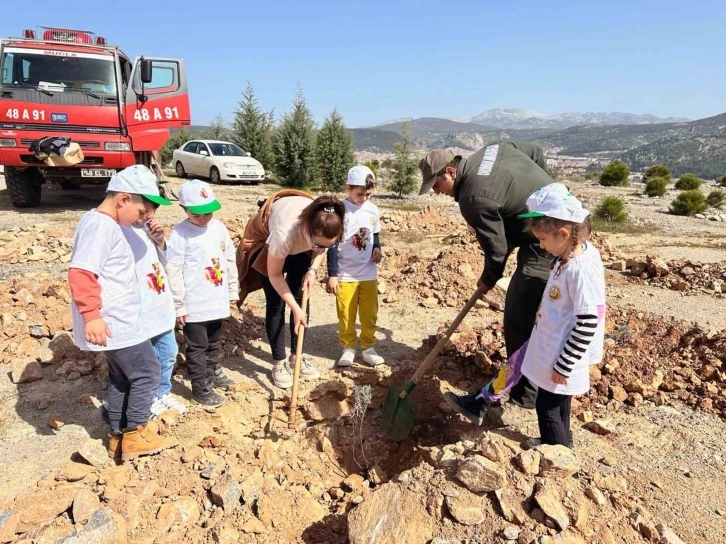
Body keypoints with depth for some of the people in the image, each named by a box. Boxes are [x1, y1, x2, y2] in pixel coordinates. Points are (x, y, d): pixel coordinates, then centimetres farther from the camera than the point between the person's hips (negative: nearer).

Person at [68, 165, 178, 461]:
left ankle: (118, 436, 29)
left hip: (119, 321, 10)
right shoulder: (100, 225, -19)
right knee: (147, 372, 0)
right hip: (115, 323, -10)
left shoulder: (105, 224, 13)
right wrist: (91, 316, -31)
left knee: (122, 378, 18)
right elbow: (80, 272, -28)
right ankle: (135, 435, 13)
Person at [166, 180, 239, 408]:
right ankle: (201, 390, 19)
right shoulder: (180, 234, -16)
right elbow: (173, 271, -15)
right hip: (194, 304, -6)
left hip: (217, 301, 6)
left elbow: (230, 260, 11)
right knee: (197, 347, 7)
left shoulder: (219, 227, 2)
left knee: (214, 342, 24)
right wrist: (178, 305, -14)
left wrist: (233, 290, 13)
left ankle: (214, 373, 44)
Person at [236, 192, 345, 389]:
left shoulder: (323, 229, -33)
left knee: (302, 299, 2)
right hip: (265, 241, -4)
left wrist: (313, 270, -20)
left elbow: (322, 248, -5)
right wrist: (295, 309, -26)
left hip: (299, 249, 5)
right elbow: (274, 275, -28)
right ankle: (279, 362, 7)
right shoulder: (285, 232, -45)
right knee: (276, 304, -6)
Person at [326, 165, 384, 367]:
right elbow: (333, 244, -11)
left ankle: (368, 347, 25)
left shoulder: (372, 209, 3)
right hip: (345, 275, -4)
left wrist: (377, 248, -6)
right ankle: (348, 348, 21)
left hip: (369, 273, 4)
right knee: (346, 315, 6)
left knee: (370, 314, 11)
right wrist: (332, 274, -12)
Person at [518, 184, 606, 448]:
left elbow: (588, 324, -26)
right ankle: (559, 442, 44)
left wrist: (563, 365, -18)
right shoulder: (569, 255, 0)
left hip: (562, 358, -9)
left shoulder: (582, 270, -29)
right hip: (552, 349, 9)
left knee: (548, 407, 7)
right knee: (557, 404, 25)